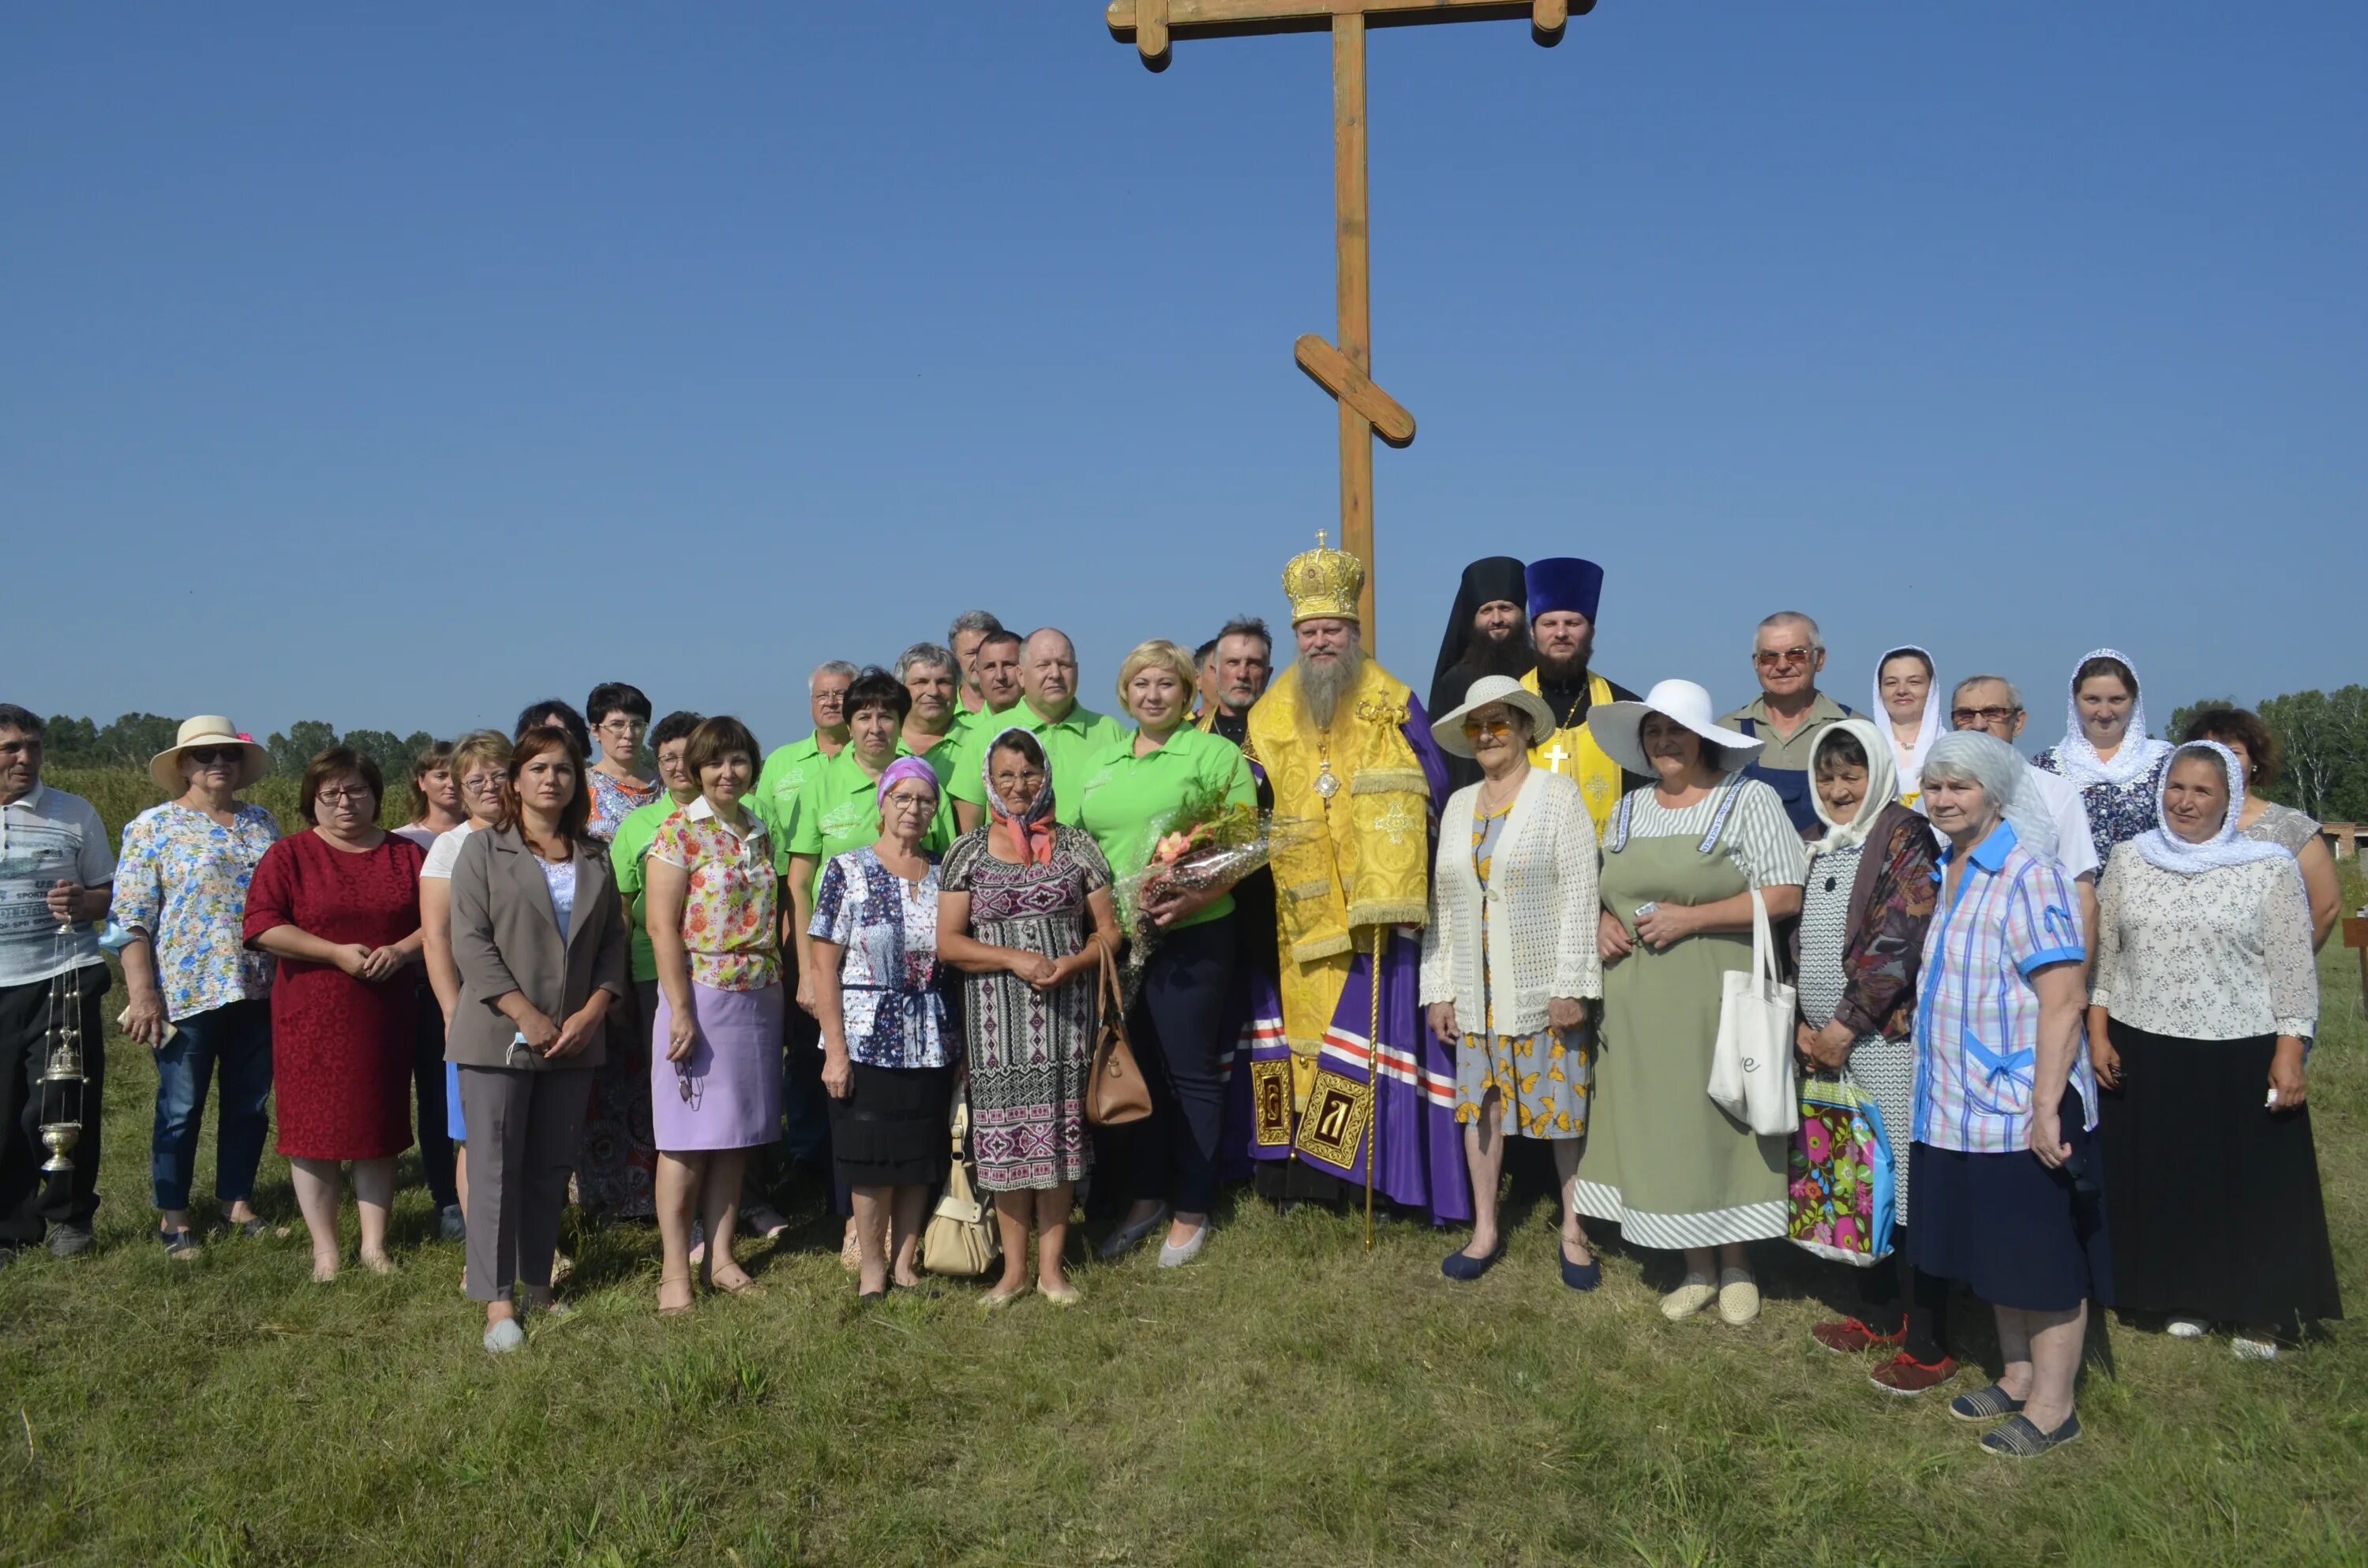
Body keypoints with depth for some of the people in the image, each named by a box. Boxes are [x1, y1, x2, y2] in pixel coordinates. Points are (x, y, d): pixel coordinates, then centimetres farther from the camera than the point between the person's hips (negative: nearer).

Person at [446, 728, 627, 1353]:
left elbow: (613, 941, 10)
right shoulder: (482, 849, 1)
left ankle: (537, 1287, 19)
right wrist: (527, 1016, -14)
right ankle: (497, 1302, 3)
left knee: (552, 1169, 9)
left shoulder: (594, 859, 13)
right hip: (498, 1038, -4)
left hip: (574, 1040, 4)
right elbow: (470, 941, -7)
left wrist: (591, 1012, -5)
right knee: (496, 1170, -3)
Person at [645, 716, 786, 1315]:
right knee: (689, 1137, -1)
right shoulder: (679, 832, -6)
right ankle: (675, 1270, 7)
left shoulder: (761, 834, 12)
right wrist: (681, 1012, -16)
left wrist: (780, 990, 10)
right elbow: (662, 928, -11)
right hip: (702, 997, -6)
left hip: (759, 1001, 6)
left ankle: (719, 1257, 19)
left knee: (737, 1136, 10)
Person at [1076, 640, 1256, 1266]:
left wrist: (1196, 898, -20)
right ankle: (1144, 1197, 28)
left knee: (1191, 1074, 3)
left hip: (1191, 938, -5)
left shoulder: (1215, 753, -2)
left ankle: (1190, 1211, 16)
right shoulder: (1100, 763, 15)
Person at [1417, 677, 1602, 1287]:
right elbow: (1441, 902, 12)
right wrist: (1439, 987, 7)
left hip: (1544, 986, -5)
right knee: (1479, 1105, 9)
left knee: (1564, 1109, 2)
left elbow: (1580, 893, -10)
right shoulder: (1458, 804, 11)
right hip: (1476, 990, 5)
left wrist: (1570, 985, -15)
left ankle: (1574, 1231, 16)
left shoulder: (1558, 793, -3)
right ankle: (1485, 1230, 21)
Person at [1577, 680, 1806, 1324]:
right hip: (1641, 1005, 5)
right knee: (1660, 1130, 7)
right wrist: (1604, 922, 0)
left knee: (1724, 1127, 1)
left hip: (1720, 1001, -5)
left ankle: (1736, 1265, 19)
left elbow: (1785, 895, -10)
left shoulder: (1748, 798, -3)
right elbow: (1608, 889, 24)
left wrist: (1690, 918, -16)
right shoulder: (1630, 808, 14)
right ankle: (1697, 1267, 22)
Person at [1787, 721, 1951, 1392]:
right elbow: (1798, 936, 17)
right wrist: (1805, 1022, 6)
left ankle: (1927, 1346, 4)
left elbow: (1902, 939, -15)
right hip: (1828, 1042, 8)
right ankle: (1877, 1315, 28)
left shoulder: (1903, 834, -8)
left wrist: (1846, 1024, -14)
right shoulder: (1819, 844, 15)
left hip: (1887, 1038, -7)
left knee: (1904, 1183, -4)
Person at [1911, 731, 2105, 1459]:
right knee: (1997, 1255, 18)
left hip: (2022, 1108, -8)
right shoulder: (1949, 872, 10)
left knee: (2045, 1261, 4)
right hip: (1964, 1104, 8)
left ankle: (2052, 1407, 15)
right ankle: (2017, 1379, 32)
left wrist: (2047, 1107, -24)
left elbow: (2062, 998, -21)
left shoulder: (2027, 875, -16)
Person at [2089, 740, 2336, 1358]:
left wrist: (2290, 1053, -9)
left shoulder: (2270, 867, -4)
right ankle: (2185, 1299, 25)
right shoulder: (2130, 858, 4)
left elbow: (2293, 970, -4)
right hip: (2142, 1055, 3)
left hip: (2241, 1058, -3)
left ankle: (2260, 1313, 19)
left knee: (2252, 1187, 5)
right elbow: (2104, 955, 8)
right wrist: (2099, 1035, 3)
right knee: (2163, 1183, 10)